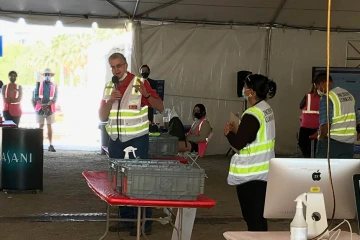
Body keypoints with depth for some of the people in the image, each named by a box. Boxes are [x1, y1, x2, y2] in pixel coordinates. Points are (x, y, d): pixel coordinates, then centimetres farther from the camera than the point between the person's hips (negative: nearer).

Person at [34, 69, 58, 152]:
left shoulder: (54, 86, 5)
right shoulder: (39, 84, 5)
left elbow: (54, 98, -2)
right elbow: (36, 96, -1)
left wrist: (47, 105, -18)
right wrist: (41, 105, -16)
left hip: (50, 108, 0)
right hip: (40, 108, 0)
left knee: (49, 126, -1)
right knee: (41, 126, 1)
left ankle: (51, 145, -2)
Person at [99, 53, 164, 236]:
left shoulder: (140, 83, -6)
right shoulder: (108, 87, 9)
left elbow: (160, 107, -8)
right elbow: (102, 117, 5)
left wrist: (146, 94, -25)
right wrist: (110, 100, -12)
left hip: (137, 140, -5)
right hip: (115, 141, 5)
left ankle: (144, 222, 4)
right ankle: (126, 220, 16)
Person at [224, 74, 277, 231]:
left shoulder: (252, 115, -20)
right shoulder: (266, 109, 9)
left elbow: (238, 143, -20)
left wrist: (228, 132, -2)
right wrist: (237, 130, 11)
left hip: (250, 173, -9)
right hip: (263, 170, 9)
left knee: (252, 217, -1)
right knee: (259, 214, 15)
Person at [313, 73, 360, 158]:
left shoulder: (327, 98, -13)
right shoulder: (349, 95, 12)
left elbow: (325, 123, -21)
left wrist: (320, 137, -6)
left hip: (331, 141, -7)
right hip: (348, 143, 7)